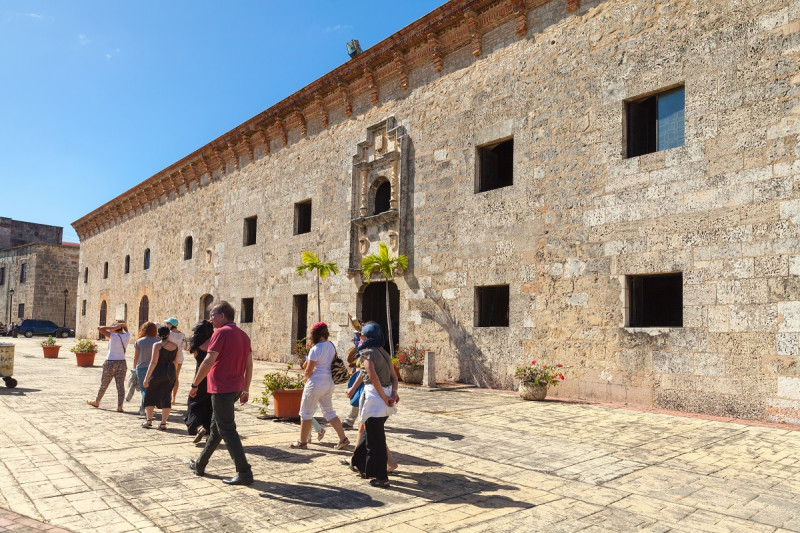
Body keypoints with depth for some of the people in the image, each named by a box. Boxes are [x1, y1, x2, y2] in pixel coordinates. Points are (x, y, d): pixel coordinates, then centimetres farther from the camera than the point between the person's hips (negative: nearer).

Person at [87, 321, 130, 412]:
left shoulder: (113, 336, -14)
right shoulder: (127, 336, 1)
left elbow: (99, 328, -13)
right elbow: (125, 326, 21)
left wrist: (113, 327, -13)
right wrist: (122, 325, 1)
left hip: (110, 363, -3)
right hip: (122, 363, 3)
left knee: (104, 384, 15)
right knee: (120, 385, 2)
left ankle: (96, 402, 35)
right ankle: (120, 406, -5)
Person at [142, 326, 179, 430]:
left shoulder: (157, 345, -11)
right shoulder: (175, 346, 4)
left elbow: (153, 362, -18)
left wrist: (146, 378, -18)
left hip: (158, 372, -4)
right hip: (170, 373, 4)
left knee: (150, 396, 15)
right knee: (166, 397, 7)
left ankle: (149, 421, 18)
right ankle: (163, 424, 3)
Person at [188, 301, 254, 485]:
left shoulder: (221, 332, -13)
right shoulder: (243, 335, 13)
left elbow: (208, 361, -18)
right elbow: (249, 364, 13)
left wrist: (195, 384, -9)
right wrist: (246, 390, 17)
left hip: (222, 389, -9)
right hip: (236, 388, 9)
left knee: (227, 431, -4)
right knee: (215, 428, 20)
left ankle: (244, 473, -4)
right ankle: (200, 465, 35)